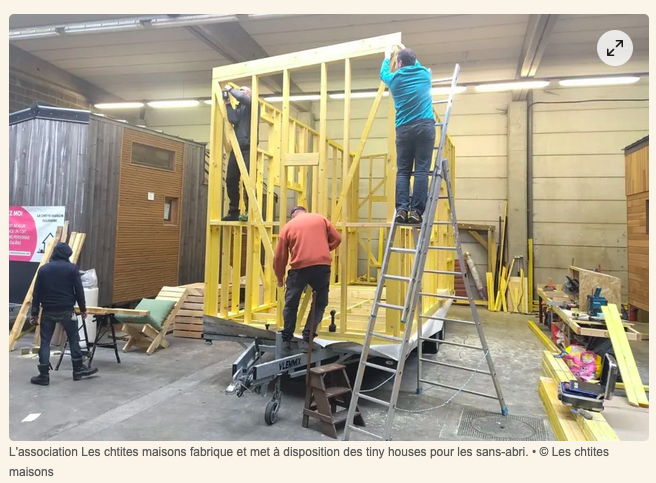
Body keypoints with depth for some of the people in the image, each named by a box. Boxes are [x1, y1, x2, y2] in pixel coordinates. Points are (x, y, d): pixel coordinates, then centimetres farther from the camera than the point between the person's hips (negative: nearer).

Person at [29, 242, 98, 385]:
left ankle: (44, 375, 7)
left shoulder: (43, 269, 5)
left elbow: (36, 293, 6)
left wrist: (34, 314, 10)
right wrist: (83, 309, 6)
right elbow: (79, 290, -4)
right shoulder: (71, 268, -5)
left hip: (48, 311, 3)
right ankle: (78, 369, 17)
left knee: (45, 342, 7)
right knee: (74, 339, 10)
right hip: (66, 310, -2)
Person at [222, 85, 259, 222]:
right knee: (231, 180, 3)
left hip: (248, 148, -7)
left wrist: (230, 90, 1)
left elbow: (241, 97, -16)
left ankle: (249, 211, -10)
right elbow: (233, 120, 0)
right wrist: (228, 104, 1)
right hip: (236, 148, 7)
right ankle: (233, 212, 9)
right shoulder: (238, 108, 21)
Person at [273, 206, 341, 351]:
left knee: (291, 305, 17)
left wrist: (280, 278, 25)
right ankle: (306, 340, 10)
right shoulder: (321, 218, 17)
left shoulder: (288, 226, 15)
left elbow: (279, 256, 13)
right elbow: (337, 238, 12)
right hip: (322, 266, 1)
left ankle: (286, 340, 22)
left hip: (299, 267, 0)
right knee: (319, 305, 15)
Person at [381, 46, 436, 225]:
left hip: (404, 129, 1)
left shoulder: (394, 78, 12)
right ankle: (416, 211, -12)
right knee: (421, 170, -5)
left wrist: (387, 57, 55)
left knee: (403, 171, 2)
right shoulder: (424, 73, 15)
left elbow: (383, 73, 38)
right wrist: (408, 54, 56)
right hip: (425, 126, 0)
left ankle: (401, 210, -9)